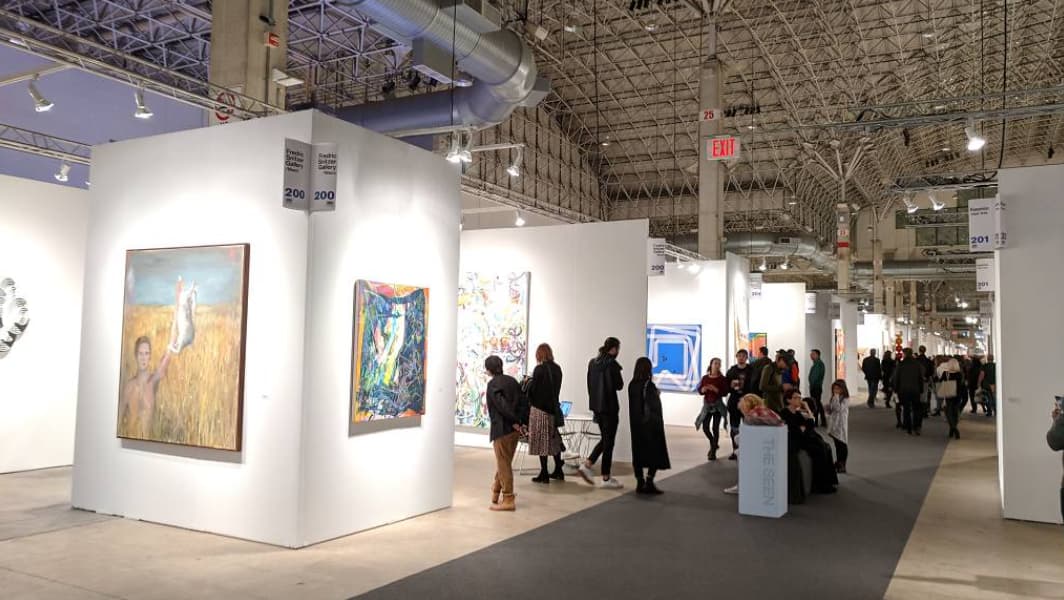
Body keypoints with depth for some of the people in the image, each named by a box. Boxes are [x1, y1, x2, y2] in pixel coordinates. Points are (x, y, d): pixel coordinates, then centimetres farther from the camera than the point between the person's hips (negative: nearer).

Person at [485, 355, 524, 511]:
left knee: (504, 465, 1)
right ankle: (495, 495, 29)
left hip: (502, 429, -7)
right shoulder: (512, 380, 11)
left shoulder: (492, 384, -9)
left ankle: (508, 500, 4)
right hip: (515, 429, 7)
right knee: (504, 463, 17)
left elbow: (502, 405, -20)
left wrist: (514, 421, -12)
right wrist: (519, 422, 5)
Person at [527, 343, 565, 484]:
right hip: (554, 408, 6)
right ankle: (558, 471, 22)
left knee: (541, 441, 1)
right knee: (554, 439, 16)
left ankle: (544, 474, 4)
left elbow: (533, 389, -11)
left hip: (540, 408, -6)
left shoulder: (539, 369, -14)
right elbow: (557, 388, 9)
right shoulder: (557, 369, 4)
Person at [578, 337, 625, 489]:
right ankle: (606, 479, 7)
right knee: (609, 441, 2)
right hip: (609, 406, -8)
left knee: (605, 438, 20)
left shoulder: (592, 362, 8)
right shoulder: (612, 364, -15)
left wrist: (594, 400, 17)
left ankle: (587, 465, 9)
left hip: (596, 405, 8)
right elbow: (619, 385, -12)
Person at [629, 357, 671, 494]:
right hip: (651, 424, -6)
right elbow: (654, 406, -19)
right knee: (655, 454, 5)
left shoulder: (632, 385, 1)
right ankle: (649, 483, -2)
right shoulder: (649, 385, -17)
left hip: (636, 424, 6)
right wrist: (657, 396, -2)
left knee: (639, 452, 11)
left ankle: (640, 483, 12)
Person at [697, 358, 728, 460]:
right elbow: (700, 391, 5)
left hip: (717, 405, -3)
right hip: (707, 405, 3)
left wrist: (715, 389, -23)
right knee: (705, 427, 0)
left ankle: (713, 452, 6)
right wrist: (703, 389, -16)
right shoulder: (705, 378, 5)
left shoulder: (722, 379, -4)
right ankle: (713, 444, 28)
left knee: (715, 428, -4)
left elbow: (724, 392, -10)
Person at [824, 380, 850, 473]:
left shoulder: (845, 399, -11)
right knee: (837, 445, 14)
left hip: (841, 425, -7)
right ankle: (838, 463, 22)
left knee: (842, 445, 0)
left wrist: (836, 397, -22)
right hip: (833, 425, 7)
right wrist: (826, 407, -5)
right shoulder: (832, 398, 11)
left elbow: (838, 408, -24)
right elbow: (829, 410, 15)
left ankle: (842, 466, 6)